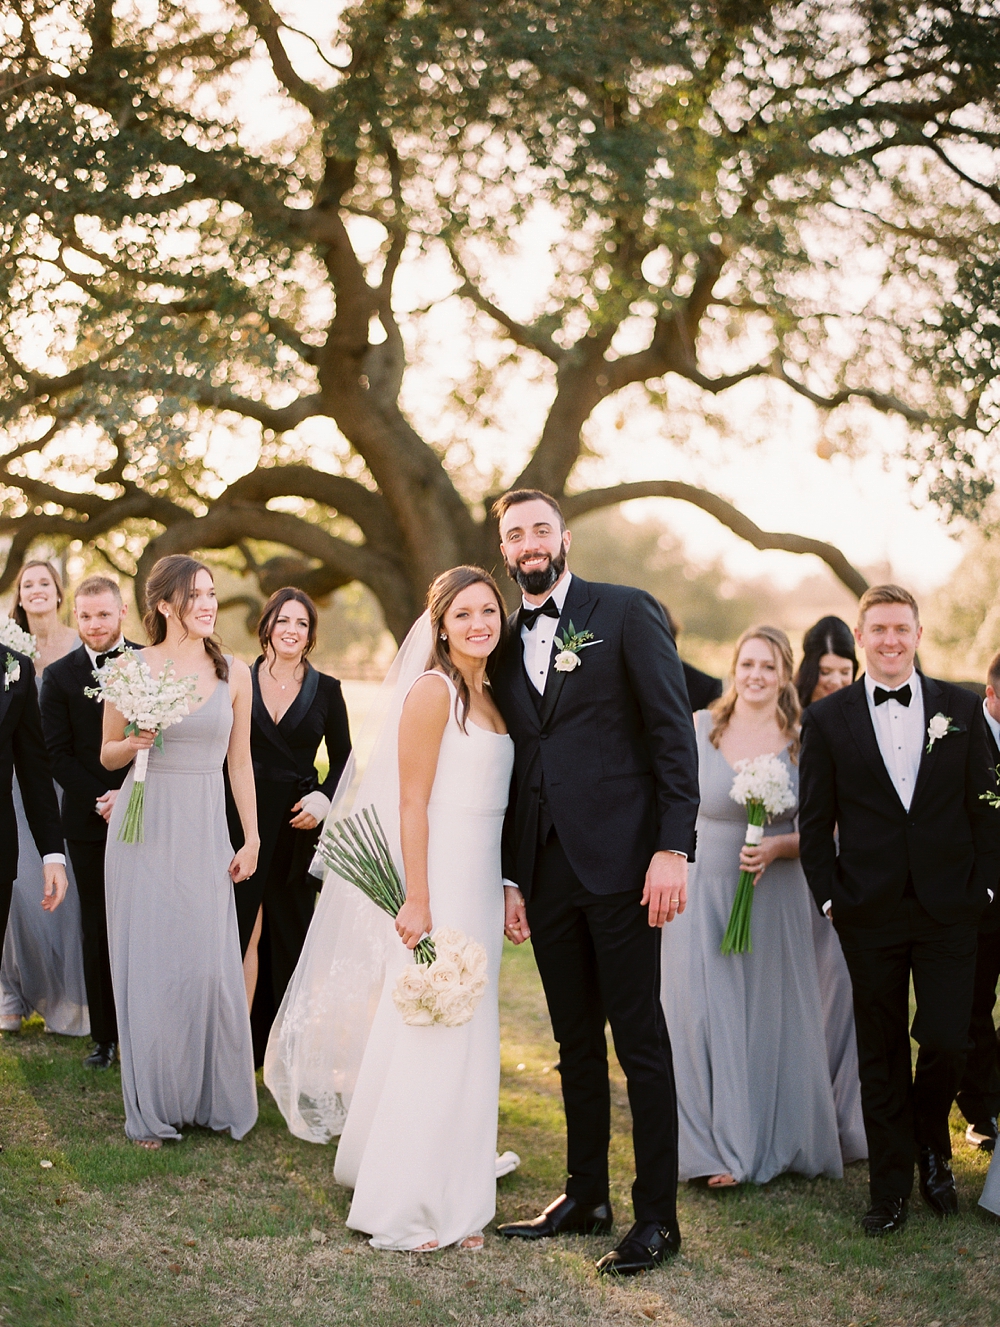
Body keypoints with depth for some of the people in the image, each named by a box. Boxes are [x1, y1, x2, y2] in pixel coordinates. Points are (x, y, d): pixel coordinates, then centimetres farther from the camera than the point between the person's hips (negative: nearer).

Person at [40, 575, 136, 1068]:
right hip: (90, 822, 1)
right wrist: (101, 802, -9)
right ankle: (105, 1035, 13)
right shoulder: (59, 675, 4)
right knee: (97, 931, 5)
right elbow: (59, 754, 1)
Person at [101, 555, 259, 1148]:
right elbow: (108, 755, 9)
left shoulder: (234, 673, 5)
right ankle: (155, 1105, 13)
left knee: (211, 963, -1)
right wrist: (134, 743, -13)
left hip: (205, 832, 1)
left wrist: (252, 837, 9)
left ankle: (215, 1098, 15)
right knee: (147, 962, 2)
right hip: (145, 831, -1)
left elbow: (240, 760, 11)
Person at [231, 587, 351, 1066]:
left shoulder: (326, 690, 5)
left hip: (298, 826, 1)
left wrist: (323, 798, -9)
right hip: (244, 821, -1)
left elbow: (342, 760, 9)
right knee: (247, 932, -6)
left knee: (290, 935, 9)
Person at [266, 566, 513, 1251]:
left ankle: (454, 1203, 22)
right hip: (438, 882, -8)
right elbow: (411, 803, -15)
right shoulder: (432, 691, -10)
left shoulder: (490, 700, 14)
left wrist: (505, 895, 17)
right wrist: (417, 901, -19)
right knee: (424, 1043, -4)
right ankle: (403, 1211, 6)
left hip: (480, 886, 8)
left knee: (468, 1045, 12)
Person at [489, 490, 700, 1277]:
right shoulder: (508, 643, 15)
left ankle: (658, 1217, 8)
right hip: (545, 872, 5)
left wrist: (674, 848, -14)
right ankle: (586, 1197, 24)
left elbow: (674, 732, -6)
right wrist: (510, 876, 12)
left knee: (640, 1040, 0)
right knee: (576, 1042, 13)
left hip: (620, 861, -5)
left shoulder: (626, 612, -1)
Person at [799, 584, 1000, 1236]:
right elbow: (815, 820, 4)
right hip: (871, 913, 0)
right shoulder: (827, 718, 3)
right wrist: (830, 895, -3)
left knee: (946, 1041, -4)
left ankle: (933, 1149, 25)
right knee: (882, 1054, 7)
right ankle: (892, 1187, 19)